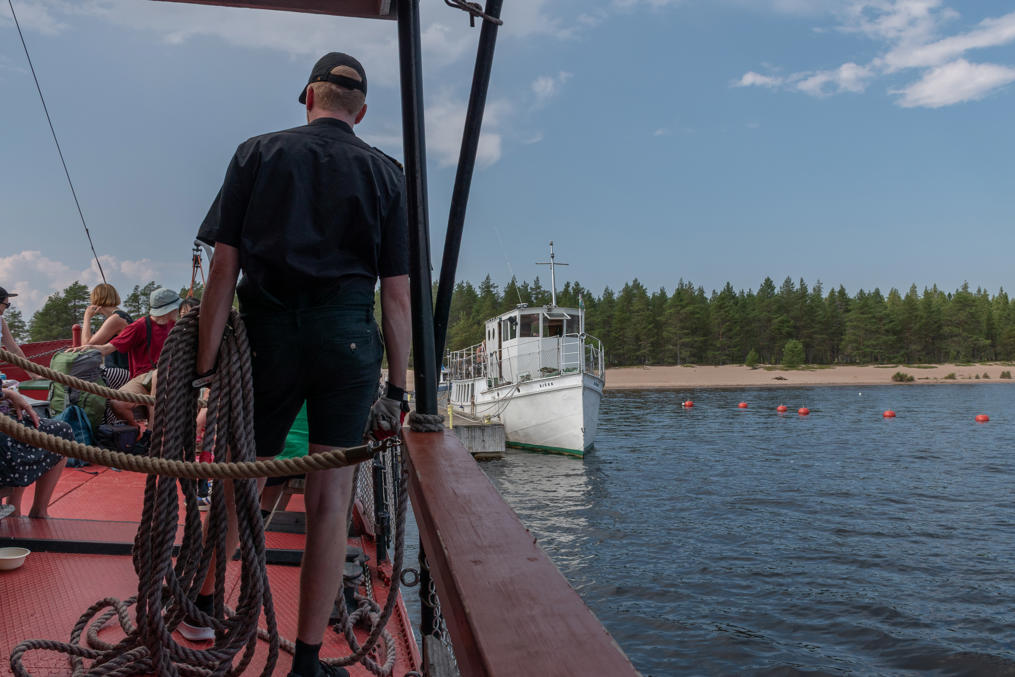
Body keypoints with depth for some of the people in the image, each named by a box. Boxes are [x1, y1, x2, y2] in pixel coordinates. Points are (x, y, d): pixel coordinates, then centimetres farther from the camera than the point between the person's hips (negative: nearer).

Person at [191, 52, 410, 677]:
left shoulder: (258, 153, 10)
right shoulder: (386, 173, 9)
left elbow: (223, 267, 0)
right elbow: (397, 294, 2)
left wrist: (206, 368, 0)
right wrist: (397, 390, 5)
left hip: (267, 330, 1)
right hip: (346, 333, -1)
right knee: (330, 497, 3)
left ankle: (204, 604, 38)